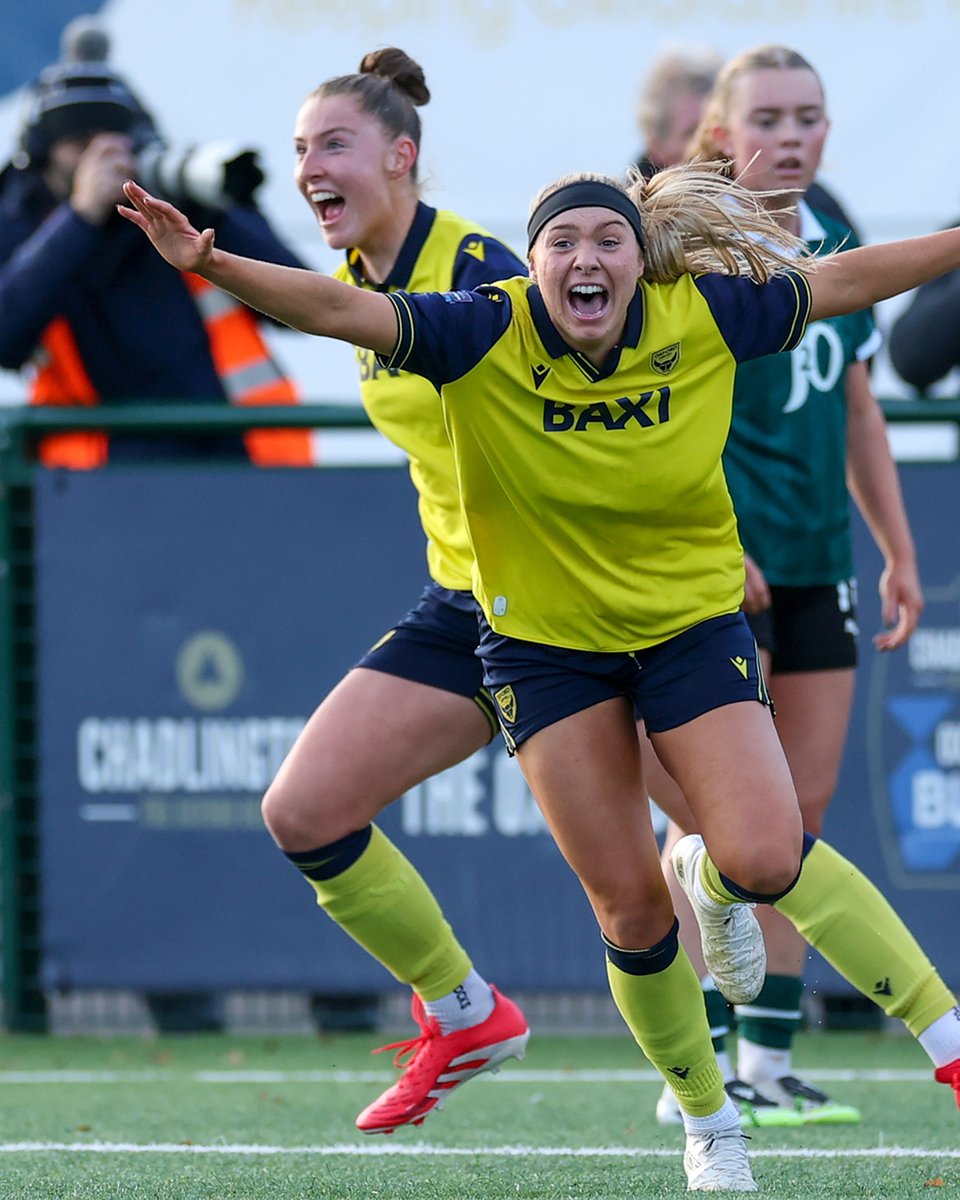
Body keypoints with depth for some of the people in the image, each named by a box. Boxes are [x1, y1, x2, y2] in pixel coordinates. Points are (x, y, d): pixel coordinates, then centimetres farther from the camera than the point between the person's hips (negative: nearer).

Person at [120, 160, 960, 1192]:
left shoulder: (701, 317, -14)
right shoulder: (486, 334, -18)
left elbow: (843, 279, -2)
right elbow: (342, 309, -29)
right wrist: (211, 264, -44)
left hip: (692, 626, 0)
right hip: (545, 640, 0)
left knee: (764, 861, -22)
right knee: (628, 908, 1)